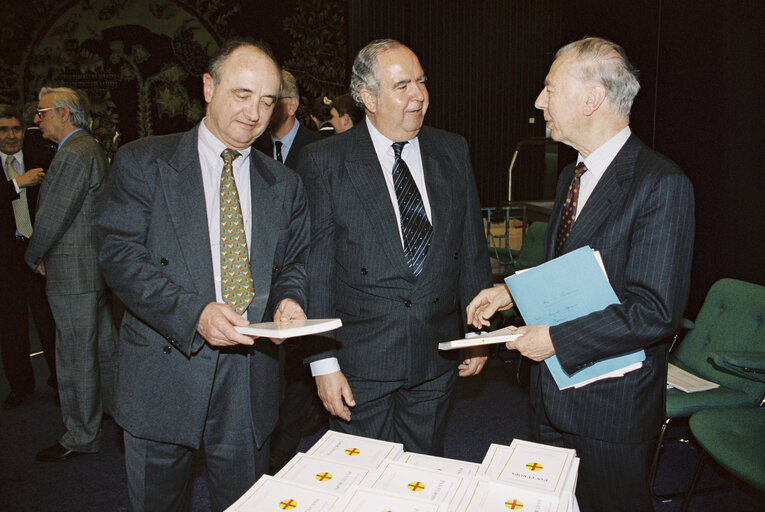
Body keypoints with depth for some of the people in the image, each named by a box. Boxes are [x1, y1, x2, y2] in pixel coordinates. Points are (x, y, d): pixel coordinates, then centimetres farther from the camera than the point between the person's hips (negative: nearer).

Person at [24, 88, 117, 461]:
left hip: (73, 269, -10)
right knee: (101, 344, 21)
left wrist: (33, 256, -2)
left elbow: (53, 216, -19)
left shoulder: (73, 154, -18)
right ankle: (113, 405, 37)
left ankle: (82, 436, 12)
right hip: (95, 262, 10)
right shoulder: (92, 148, 14)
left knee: (75, 354, 0)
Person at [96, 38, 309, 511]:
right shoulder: (143, 162, -2)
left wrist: (288, 300, -11)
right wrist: (193, 312, -23)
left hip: (250, 382, 2)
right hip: (164, 374, -2)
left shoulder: (285, 185, 8)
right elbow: (120, 254, -10)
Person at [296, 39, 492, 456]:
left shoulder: (452, 152, 5)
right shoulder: (324, 162, -7)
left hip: (437, 358, 4)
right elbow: (314, 268, -8)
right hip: (360, 363, -3)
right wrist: (323, 362, -10)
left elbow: (471, 245, 9)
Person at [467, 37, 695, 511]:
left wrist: (556, 338, -21)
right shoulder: (572, 176, 9)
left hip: (613, 405, -7)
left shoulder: (662, 184, -20)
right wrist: (512, 291, 2)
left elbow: (655, 312, -25)